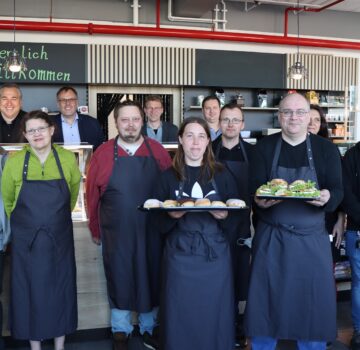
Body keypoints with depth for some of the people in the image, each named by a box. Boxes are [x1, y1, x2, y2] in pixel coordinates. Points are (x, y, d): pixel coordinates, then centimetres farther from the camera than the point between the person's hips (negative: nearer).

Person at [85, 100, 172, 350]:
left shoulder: (158, 151, -2)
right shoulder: (103, 154, -4)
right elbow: (92, 196, 0)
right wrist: (96, 230, 4)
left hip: (151, 232, 1)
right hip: (116, 234, -1)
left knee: (150, 280, 14)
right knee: (119, 280, 13)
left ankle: (149, 329, 35)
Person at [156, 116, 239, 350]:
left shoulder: (222, 175, 4)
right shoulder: (169, 177, 3)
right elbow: (160, 225, 2)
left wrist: (224, 217, -16)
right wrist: (172, 216, -18)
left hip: (215, 255, 1)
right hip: (180, 255, 0)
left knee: (214, 316, 7)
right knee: (181, 318, 6)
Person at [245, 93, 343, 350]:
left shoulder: (326, 149, 2)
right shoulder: (265, 147, 2)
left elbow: (338, 191, -3)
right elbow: (255, 189, -4)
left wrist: (327, 197, -25)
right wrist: (260, 200, -27)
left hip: (312, 239, 0)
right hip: (271, 239, 0)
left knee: (313, 305, 7)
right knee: (267, 303, 8)